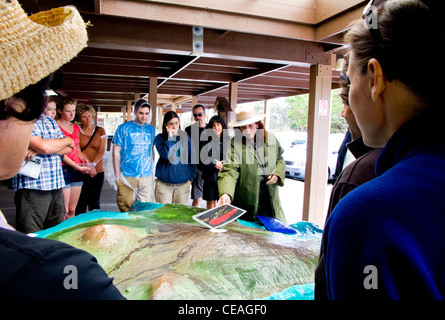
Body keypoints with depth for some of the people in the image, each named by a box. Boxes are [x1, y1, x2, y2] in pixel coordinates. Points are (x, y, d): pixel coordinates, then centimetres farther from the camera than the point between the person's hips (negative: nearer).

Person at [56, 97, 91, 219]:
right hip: (64, 169, -6)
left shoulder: (76, 127, 16)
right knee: (63, 211, -5)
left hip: (78, 170, 7)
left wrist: (83, 159, 5)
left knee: (72, 210, 11)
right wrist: (76, 166, -17)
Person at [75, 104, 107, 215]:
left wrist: (93, 165, -13)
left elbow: (101, 151, 1)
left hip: (98, 171, 2)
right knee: (81, 202, -2)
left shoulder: (100, 131, 8)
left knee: (95, 202, 7)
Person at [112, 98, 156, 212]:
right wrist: (118, 176, -6)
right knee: (127, 211, 3)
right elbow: (116, 152, -2)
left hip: (147, 177, 3)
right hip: (127, 177, -3)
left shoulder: (151, 129, 10)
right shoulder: (124, 128, -2)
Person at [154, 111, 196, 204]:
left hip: (183, 183, 2)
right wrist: (170, 137, -12)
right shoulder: (160, 138, 2)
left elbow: (192, 159, 12)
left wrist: (190, 177, 5)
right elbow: (166, 155, -14)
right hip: (164, 182, -2)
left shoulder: (185, 138, 8)